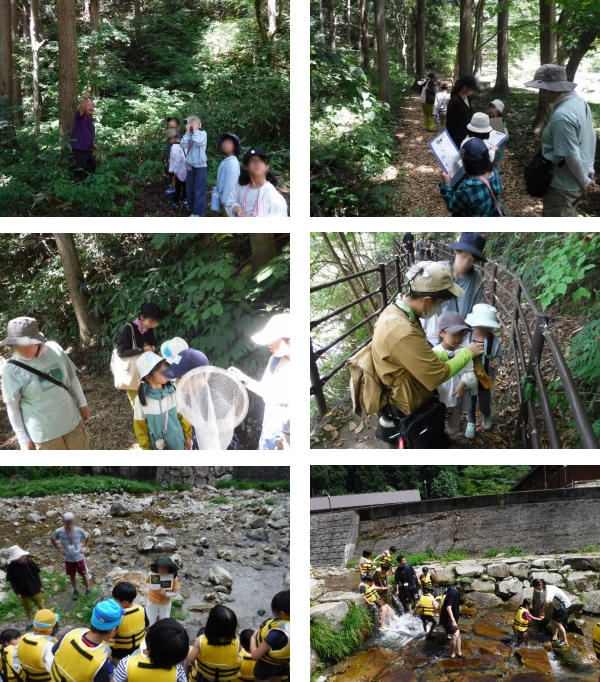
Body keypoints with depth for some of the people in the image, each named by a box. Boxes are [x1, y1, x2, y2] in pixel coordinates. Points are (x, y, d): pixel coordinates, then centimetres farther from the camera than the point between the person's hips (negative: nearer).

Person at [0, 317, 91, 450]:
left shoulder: (54, 349, -12)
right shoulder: (12, 370, -20)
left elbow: (71, 377, 4)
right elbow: (12, 407, -11)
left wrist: (83, 403, 13)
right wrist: (23, 439, -7)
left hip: (71, 421, 4)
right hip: (43, 432, -3)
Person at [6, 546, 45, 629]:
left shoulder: (29, 562, -18)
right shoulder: (11, 567, -20)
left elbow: (36, 575, -5)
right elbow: (12, 581, -9)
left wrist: (40, 586, -2)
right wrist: (17, 593, -8)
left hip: (35, 589, 0)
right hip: (23, 592, 0)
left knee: (40, 604, 17)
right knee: (28, 608, 19)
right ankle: (30, 621, 44)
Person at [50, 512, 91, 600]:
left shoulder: (79, 530, -20)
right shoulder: (59, 532, -19)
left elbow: (88, 537, 0)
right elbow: (52, 540, 2)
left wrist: (85, 547, -5)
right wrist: (59, 549, -2)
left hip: (79, 558, -1)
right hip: (68, 559, 1)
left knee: (84, 574, 15)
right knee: (72, 576, 20)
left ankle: (87, 589, 37)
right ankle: (75, 590, 43)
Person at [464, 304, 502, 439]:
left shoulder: (495, 341, -18)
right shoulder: (466, 338, -22)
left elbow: (498, 357, -2)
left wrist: (496, 363, -24)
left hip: (485, 380, 1)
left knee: (484, 405, 18)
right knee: (470, 403, 20)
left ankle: (487, 416, 55)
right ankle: (471, 423, 48)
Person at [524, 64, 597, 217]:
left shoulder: (561, 116, -30)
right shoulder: (580, 101, 2)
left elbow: (571, 156, -27)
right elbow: (591, 136, 12)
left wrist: (585, 181, -14)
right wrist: (590, 168, 16)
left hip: (563, 184, -9)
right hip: (576, 181, 9)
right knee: (568, 217, 25)